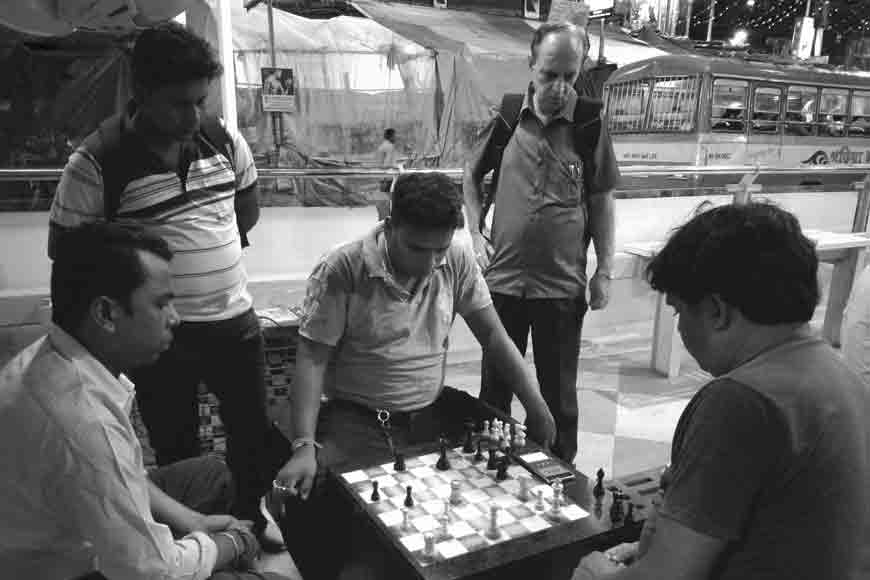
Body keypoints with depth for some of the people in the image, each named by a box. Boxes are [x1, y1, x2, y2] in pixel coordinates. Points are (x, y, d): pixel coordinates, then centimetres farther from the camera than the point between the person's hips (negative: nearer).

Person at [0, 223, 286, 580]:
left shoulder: (45, 356, -9)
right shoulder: (84, 425, -38)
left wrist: (189, 520, 0)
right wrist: (230, 545, -10)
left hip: (60, 541, 8)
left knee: (210, 473, 14)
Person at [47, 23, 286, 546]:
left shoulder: (223, 139, -3)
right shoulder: (96, 164, -16)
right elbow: (65, 251, -6)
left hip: (236, 320, 4)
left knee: (254, 432, 18)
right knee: (178, 451, 16)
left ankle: (252, 515, 46)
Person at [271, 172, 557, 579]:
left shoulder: (457, 261, -4)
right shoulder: (341, 270, -16)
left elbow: (493, 336, 2)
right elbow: (312, 361, -14)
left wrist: (535, 405, -8)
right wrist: (304, 447, -25)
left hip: (432, 415, 4)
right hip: (357, 423, -3)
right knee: (305, 505, -26)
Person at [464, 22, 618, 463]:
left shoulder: (589, 122, -5)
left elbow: (601, 199, 1)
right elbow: (472, 175, 12)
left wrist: (605, 270, -2)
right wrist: (476, 235, 2)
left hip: (564, 284, -1)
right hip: (503, 278, 2)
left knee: (558, 394, 12)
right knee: (494, 388, 15)